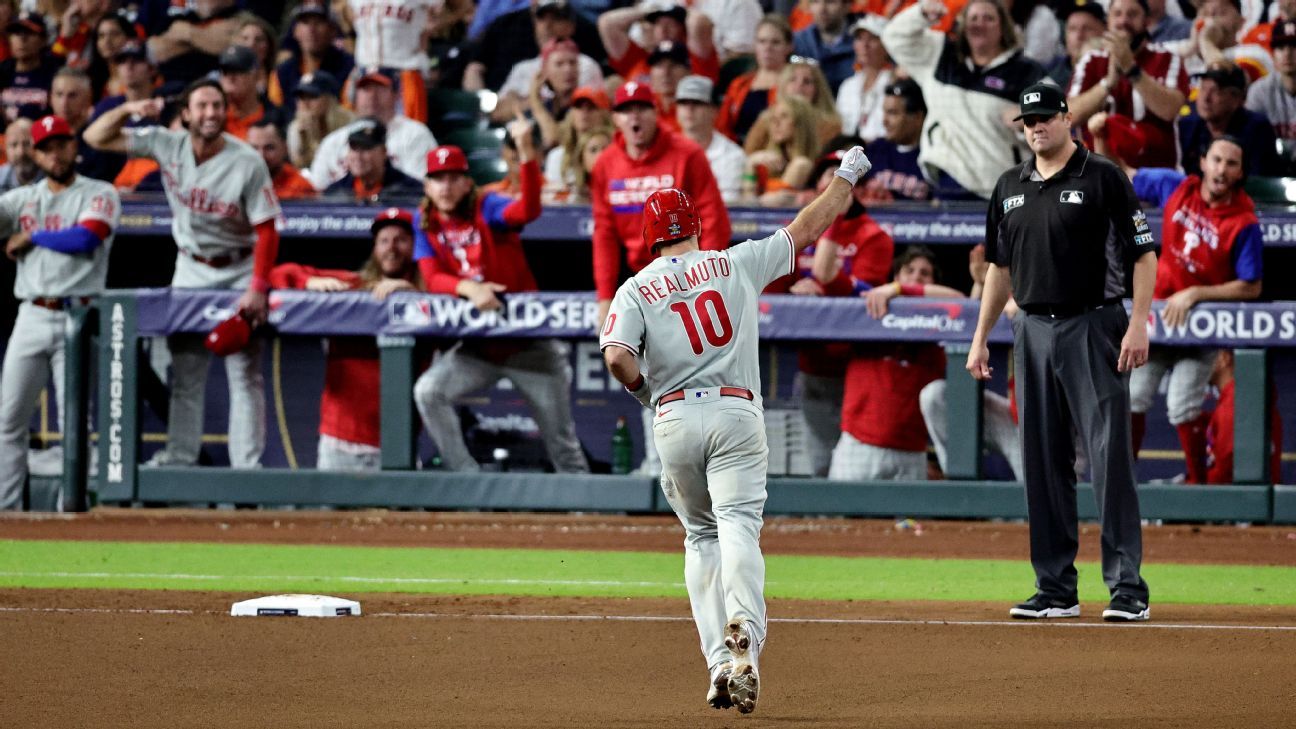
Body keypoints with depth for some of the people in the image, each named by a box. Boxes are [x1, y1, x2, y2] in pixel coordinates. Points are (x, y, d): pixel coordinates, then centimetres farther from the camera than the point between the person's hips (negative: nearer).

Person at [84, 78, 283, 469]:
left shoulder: (247, 162, -18)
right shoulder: (167, 145, -9)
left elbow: (266, 230, -16)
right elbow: (97, 138, -5)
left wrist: (258, 288, -25)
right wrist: (127, 110, -24)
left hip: (237, 271, -4)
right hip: (190, 269, 4)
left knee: (245, 374, -5)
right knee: (184, 374, 8)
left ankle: (247, 467, -5)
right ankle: (180, 458, 13)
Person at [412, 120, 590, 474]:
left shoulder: (487, 209, -10)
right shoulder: (425, 223, 2)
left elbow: (528, 210, -31)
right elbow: (432, 278, -9)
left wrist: (527, 153, -46)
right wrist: (469, 288, -30)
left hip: (529, 344, -4)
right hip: (477, 347, 4)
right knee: (428, 392, -18)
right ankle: (468, 481, -11)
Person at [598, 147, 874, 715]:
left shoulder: (637, 290, 6)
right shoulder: (737, 264, 9)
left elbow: (617, 357, -10)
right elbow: (805, 229, 18)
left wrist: (644, 390, 10)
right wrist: (847, 178, 32)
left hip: (675, 418, 1)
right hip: (737, 411, -1)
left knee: (700, 537, 15)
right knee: (739, 526, -13)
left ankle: (719, 664, 3)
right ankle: (744, 633, -40)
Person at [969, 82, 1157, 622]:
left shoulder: (1102, 178, -3)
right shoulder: (1011, 187, 14)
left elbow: (1143, 254, -6)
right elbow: (1000, 267, 22)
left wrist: (1138, 324, -15)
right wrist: (980, 338, 18)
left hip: (1093, 327, -6)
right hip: (1033, 330, 6)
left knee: (1109, 454, -10)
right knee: (1043, 460, 6)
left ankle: (1128, 587, -10)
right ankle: (1055, 590, 11)